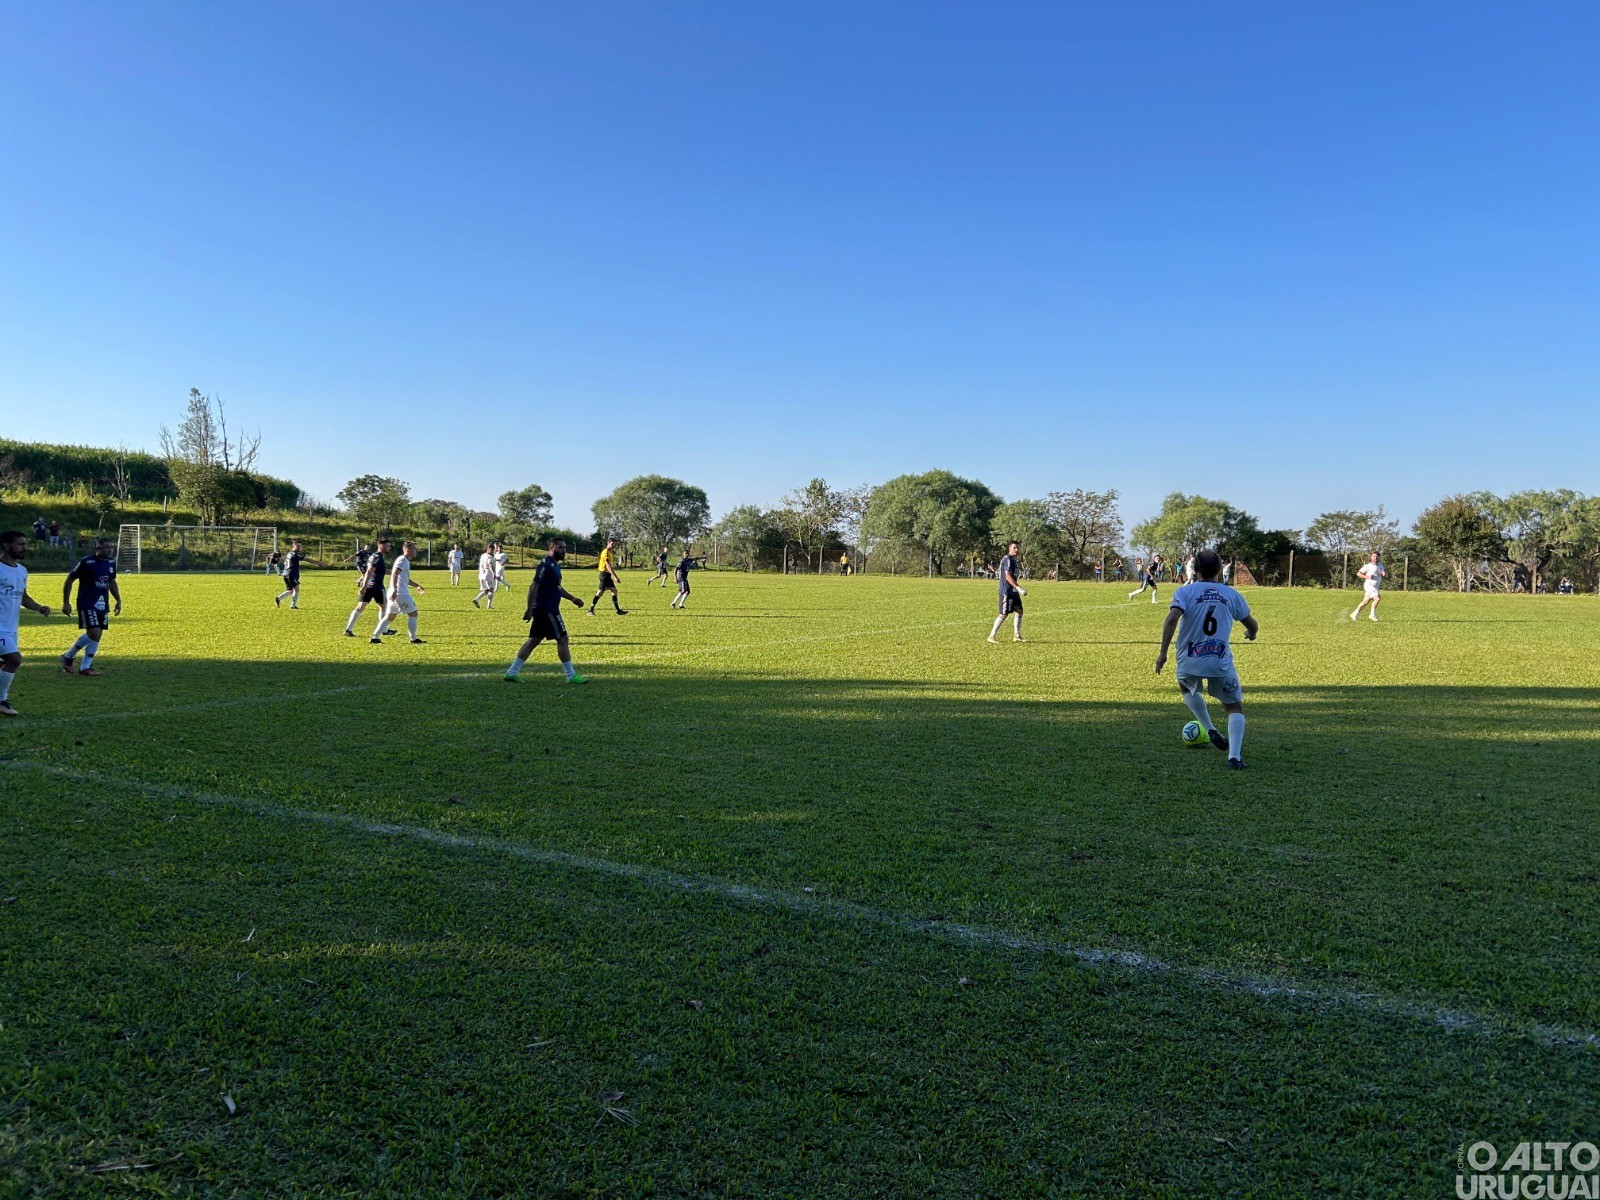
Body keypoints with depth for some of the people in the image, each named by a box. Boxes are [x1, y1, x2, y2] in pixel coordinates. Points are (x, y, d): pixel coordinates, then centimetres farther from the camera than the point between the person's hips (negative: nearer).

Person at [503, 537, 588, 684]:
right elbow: (534, 586, -20)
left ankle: (512, 672, 14)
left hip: (546, 610, 10)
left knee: (534, 640, 12)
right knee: (563, 640, -4)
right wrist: (529, 609, -23)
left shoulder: (554, 565, 16)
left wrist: (572, 598, 23)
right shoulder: (546, 564, -16)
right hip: (547, 610, -10)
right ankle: (571, 676, 1)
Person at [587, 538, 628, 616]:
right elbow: (608, 566, -24)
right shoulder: (606, 552, -15)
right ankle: (590, 610, -4)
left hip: (607, 575, 10)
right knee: (600, 592, -9)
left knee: (614, 591, 8)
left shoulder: (609, 552, 15)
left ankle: (618, 610, 10)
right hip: (605, 574, -10)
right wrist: (615, 576, -29)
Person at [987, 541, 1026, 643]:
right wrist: (1019, 588, -25)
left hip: (1013, 591, 10)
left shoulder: (1013, 560, 16)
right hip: (1006, 591, -10)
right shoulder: (1007, 560, -15)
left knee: (1019, 611, 8)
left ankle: (1016, 636, 14)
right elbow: (1008, 576, -23)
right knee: (1004, 614, -7)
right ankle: (991, 636, -2)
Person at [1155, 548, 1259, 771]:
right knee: (1235, 708, 15)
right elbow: (1252, 625, 14)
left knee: (1187, 689, 33)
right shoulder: (1231, 594, 6)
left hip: (1190, 662, 0)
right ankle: (1234, 757, -3)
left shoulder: (1185, 591, -1)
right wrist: (1251, 633, 38)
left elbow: (1172, 619, -17)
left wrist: (1162, 652, -13)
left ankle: (1211, 731, 20)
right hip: (1222, 663, 0)